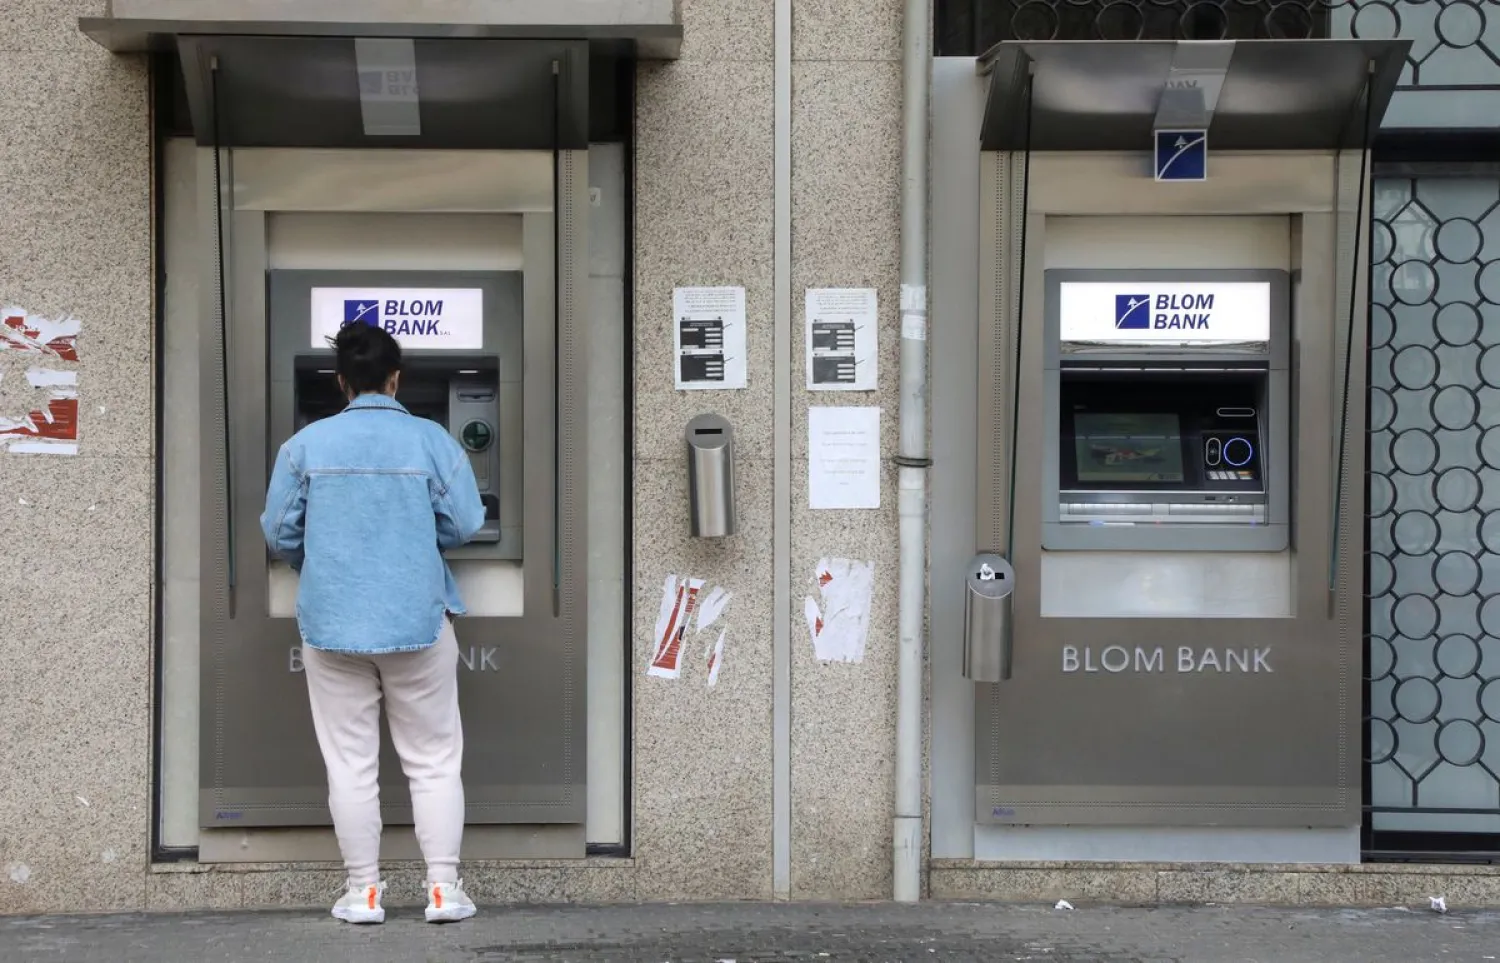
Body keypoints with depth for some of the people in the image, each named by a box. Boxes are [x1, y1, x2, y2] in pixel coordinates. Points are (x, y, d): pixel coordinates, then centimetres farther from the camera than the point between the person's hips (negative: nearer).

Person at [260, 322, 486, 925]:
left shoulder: (306, 444, -2)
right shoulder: (431, 440, -4)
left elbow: (280, 533, 2)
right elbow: (465, 525, -3)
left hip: (332, 622, 1)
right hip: (418, 621, 0)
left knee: (350, 763, 7)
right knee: (434, 760, 8)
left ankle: (364, 893, 11)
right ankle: (443, 890, 7)